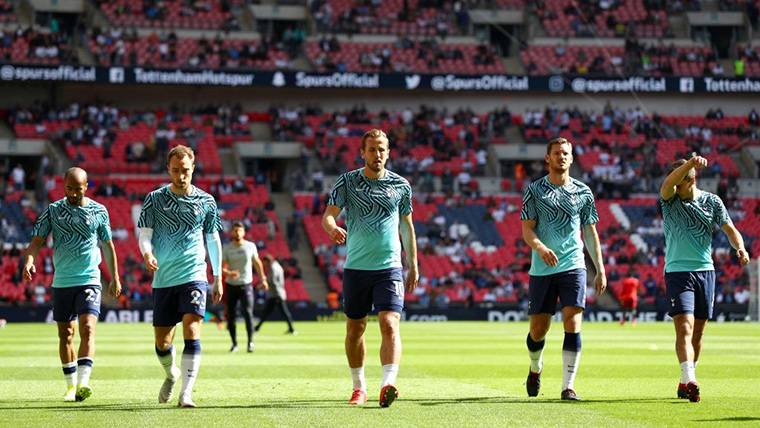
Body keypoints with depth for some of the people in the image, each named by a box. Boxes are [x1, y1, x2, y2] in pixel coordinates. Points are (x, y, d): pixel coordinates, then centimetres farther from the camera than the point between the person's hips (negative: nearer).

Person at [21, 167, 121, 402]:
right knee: (65, 334, 6)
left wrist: (115, 278, 16)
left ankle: (83, 383, -27)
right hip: (61, 282, 2)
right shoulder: (53, 210, 3)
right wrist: (29, 261, -21)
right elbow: (37, 240, -1)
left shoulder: (99, 211, 3)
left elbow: (107, 245, 13)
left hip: (89, 280, -2)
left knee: (87, 329, -18)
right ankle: (71, 386, 16)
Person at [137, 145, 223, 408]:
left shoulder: (205, 201, 5)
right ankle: (171, 375, 38)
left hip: (194, 276, -1)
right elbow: (144, 234, 1)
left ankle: (186, 393, -17)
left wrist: (218, 278, 14)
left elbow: (213, 239, 14)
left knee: (191, 332, -18)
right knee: (162, 343, 6)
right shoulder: (155, 199, 2)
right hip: (163, 279, 1)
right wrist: (147, 254, -22)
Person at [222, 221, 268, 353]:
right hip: (231, 286, 1)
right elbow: (221, 266, -8)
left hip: (246, 284, -1)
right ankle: (234, 343, 16)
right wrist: (228, 273, -28)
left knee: (248, 313, -14)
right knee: (230, 315, 2)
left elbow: (257, 262, 15)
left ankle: (250, 342, -6)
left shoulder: (250, 246, 1)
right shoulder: (227, 248, -3)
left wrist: (263, 279, 15)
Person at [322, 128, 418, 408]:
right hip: (355, 267, 1)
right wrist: (332, 228, -31)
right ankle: (359, 388, 24)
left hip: (389, 267, -1)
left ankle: (388, 385, -28)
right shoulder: (348, 182, 1)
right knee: (355, 329, 9)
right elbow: (328, 215, -6)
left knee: (390, 324, -17)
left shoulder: (400, 185, 5)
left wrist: (413, 265, 17)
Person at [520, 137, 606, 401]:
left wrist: (600, 270, 10)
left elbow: (590, 233, 14)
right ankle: (535, 369, 36)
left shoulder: (583, 192, 9)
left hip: (573, 266, 1)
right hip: (541, 270, 0)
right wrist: (540, 248, -23)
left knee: (572, 324, -13)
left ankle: (568, 386, -11)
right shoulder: (535, 190, 3)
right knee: (538, 330, 5)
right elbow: (527, 230, -2)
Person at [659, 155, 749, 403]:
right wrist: (690, 163, -41)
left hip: (705, 271, 3)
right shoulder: (669, 200, -4)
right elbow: (667, 184, -25)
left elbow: (730, 229, 6)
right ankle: (689, 381, -28)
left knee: (697, 331, 9)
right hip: (677, 272, -3)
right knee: (684, 327, -17)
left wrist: (740, 248, -16)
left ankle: (686, 381, 24)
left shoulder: (712, 202, 4)